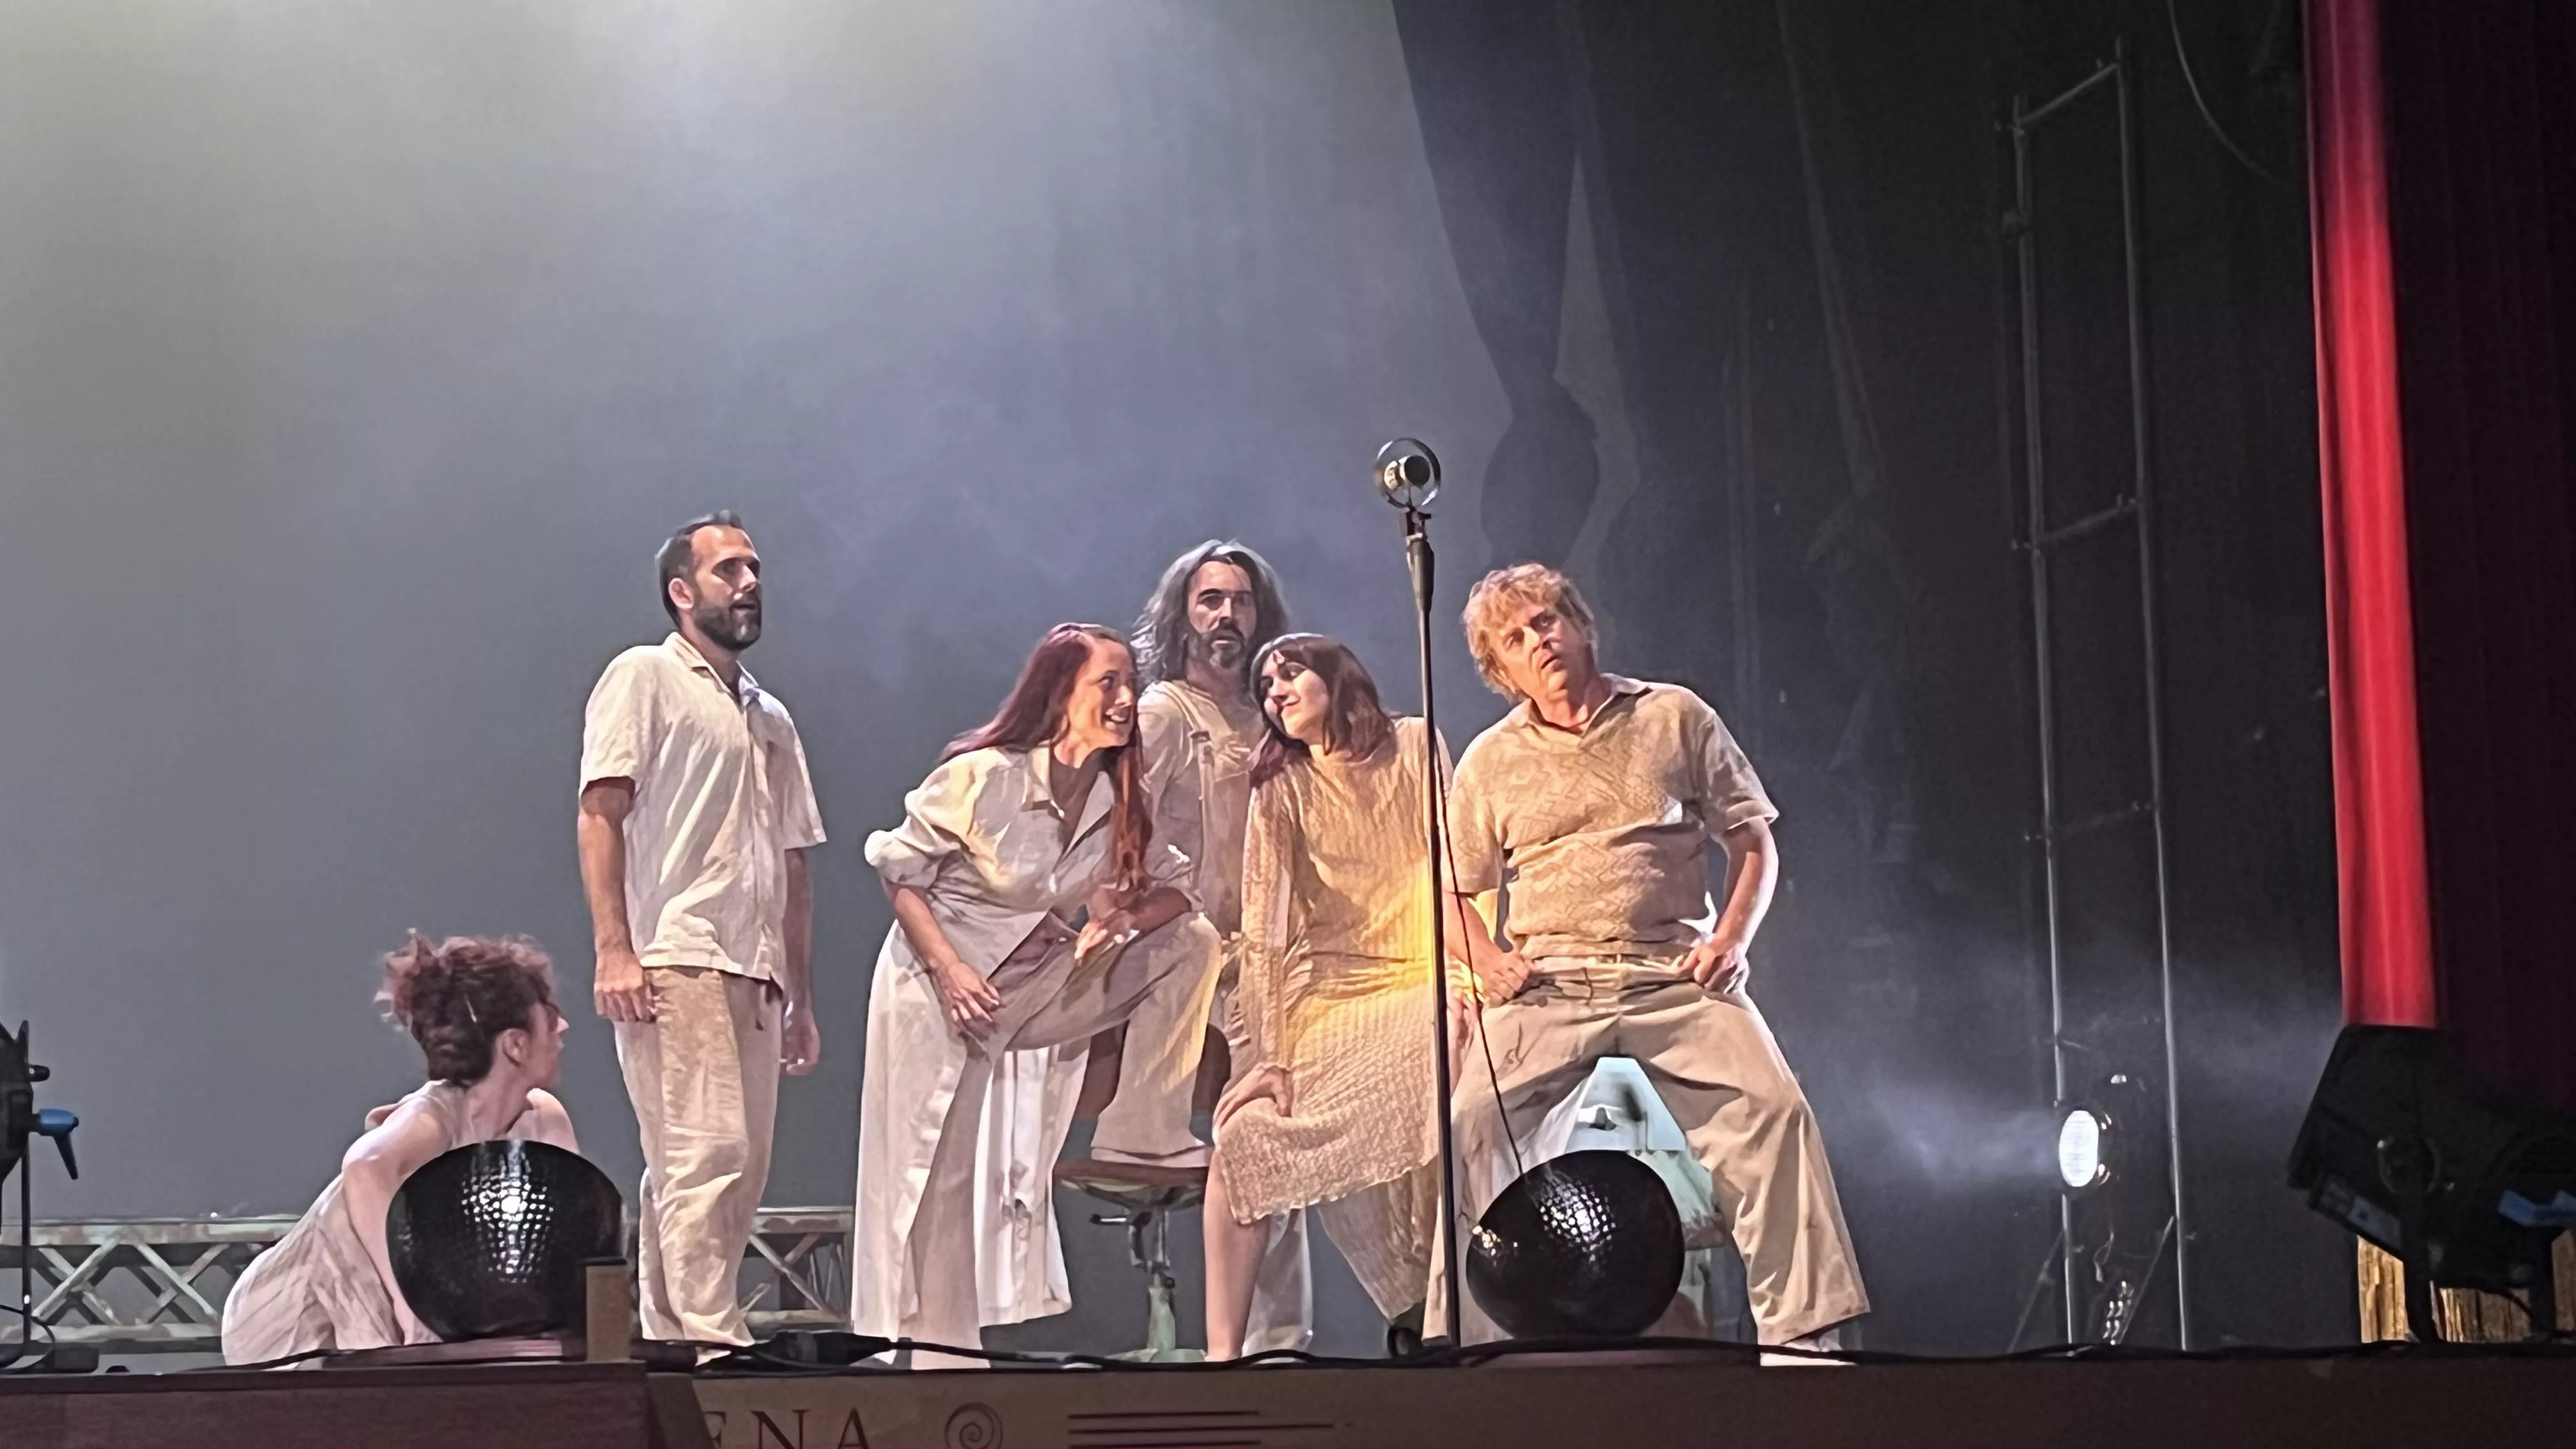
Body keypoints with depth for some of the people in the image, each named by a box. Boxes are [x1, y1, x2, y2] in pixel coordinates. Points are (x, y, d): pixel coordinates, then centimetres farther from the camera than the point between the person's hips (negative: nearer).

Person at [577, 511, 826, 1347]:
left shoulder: (771, 718, 26)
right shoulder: (645, 678, 5)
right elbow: (600, 815, -5)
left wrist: (801, 998, 19)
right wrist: (612, 949, -16)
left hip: (754, 974, 8)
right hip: (673, 963, -7)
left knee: (739, 1174, 3)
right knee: (706, 1156, -16)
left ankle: (667, 1343, 6)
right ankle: (711, 1343, -19)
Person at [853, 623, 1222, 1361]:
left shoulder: (1123, 802, -3)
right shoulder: (980, 777, -19)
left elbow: (1174, 887, 1)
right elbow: (899, 868, -12)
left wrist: (1125, 913, -22)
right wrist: (949, 970, -21)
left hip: (1038, 986, 6)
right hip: (938, 985, -5)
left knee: (1191, 941, -6)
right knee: (942, 1177, -6)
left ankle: (1140, 1134, -2)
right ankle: (940, 1350, 6)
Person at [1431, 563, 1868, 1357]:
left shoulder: (1676, 718, 10)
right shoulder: (1491, 761, 13)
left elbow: (1754, 841, 13)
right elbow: (1453, 893, 18)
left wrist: (1732, 937, -3)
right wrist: (1485, 958, -2)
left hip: (1676, 979, 0)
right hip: (1546, 989, 1)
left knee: (1774, 1105, -23)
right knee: (1473, 1119, -25)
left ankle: (1803, 1332, -18)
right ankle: (1458, 1343, -17)